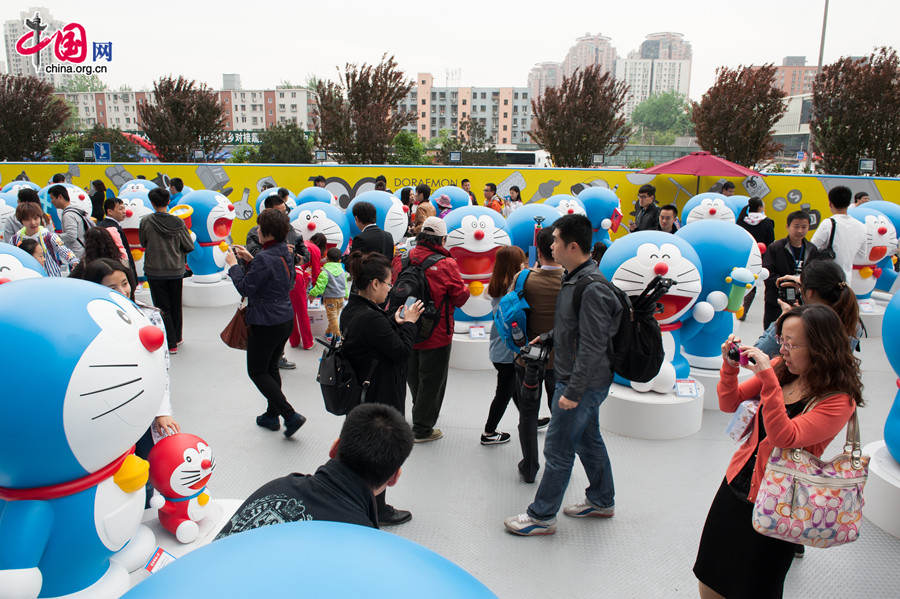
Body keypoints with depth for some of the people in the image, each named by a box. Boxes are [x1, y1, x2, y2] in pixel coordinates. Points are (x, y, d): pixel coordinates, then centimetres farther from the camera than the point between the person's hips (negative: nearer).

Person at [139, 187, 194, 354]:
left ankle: (171, 343, 3)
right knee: (176, 305, 18)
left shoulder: (146, 221, -11)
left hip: (155, 272, -2)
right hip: (176, 271, 2)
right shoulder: (178, 222, -8)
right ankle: (177, 337, 32)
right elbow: (189, 247, -5)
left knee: (162, 307, 5)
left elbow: (143, 243, 2)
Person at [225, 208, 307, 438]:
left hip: (265, 323, -9)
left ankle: (290, 415, -3)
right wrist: (250, 260, 13)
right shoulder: (285, 253, 5)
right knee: (271, 368, 21)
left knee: (257, 371, 4)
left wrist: (233, 265, -4)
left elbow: (245, 288, -17)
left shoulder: (265, 259, -23)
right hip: (285, 320, 9)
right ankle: (272, 415, 31)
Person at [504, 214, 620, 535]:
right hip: (578, 380, 10)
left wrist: (573, 392, -25)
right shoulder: (573, 278, 6)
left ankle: (542, 517, 14)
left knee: (558, 449, 1)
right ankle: (602, 500, 39)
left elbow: (592, 347, -26)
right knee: (588, 440, 22)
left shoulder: (592, 289, -25)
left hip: (584, 384, -10)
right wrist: (547, 337, 17)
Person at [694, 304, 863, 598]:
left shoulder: (839, 400, -19)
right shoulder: (780, 368, -2)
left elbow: (784, 437, -30)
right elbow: (730, 403, 4)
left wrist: (768, 379, -35)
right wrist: (730, 365, -13)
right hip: (736, 485, 6)